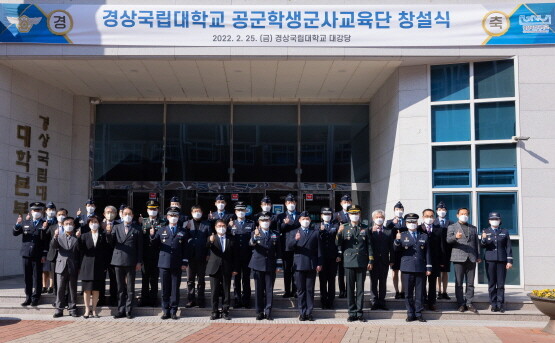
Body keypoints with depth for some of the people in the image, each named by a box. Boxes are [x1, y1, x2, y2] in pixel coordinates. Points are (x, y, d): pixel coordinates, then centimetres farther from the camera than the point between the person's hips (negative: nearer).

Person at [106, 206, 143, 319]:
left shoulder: (137, 230, 2)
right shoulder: (116, 228, 9)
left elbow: (140, 247, 1)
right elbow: (110, 242, 1)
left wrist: (139, 262, -4)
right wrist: (108, 232, -19)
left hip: (131, 262, -2)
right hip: (118, 261, 2)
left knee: (130, 288, 3)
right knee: (120, 288, 8)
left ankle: (129, 311, 9)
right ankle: (121, 310, 15)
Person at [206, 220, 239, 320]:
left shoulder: (230, 240, 8)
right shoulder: (212, 238, 4)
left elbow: (234, 255, 8)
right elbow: (208, 247, -19)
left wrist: (235, 269, 1)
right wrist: (210, 241, -42)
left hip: (227, 269, 1)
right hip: (215, 268, -1)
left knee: (226, 291, 5)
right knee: (214, 291, 3)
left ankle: (225, 311, 12)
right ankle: (215, 312, 10)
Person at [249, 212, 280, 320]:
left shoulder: (275, 234, 10)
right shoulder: (255, 233, 4)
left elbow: (278, 251, 13)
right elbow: (251, 244, -17)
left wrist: (277, 264, 6)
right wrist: (255, 237, -38)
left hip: (270, 266, 1)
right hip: (258, 265, -1)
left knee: (269, 290, 2)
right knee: (259, 290, 3)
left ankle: (268, 312, 8)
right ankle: (259, 312, 10)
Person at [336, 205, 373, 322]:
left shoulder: (365, 228, 9)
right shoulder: (344, 228, 7)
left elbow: (369, 245, 9)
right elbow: (338, 244, 1)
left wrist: (370, 261, 4)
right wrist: (339, 233, -17)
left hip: (362, 263, 1)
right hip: (349, 263, 0)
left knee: (360, 289, 4)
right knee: (350, 289, 3)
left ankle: (359, 313, 11)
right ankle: (352, 313, 10)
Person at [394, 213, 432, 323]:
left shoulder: (424, 236, 12)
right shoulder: (402, 235, 7)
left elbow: (427, 253, 10)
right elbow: (396, 249, -3)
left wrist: (429, 268, 5)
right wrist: (397, 240, -23)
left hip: (420, 268, 1)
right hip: (407, 268, -1)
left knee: (419, 292, 4)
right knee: (408, 292, 2)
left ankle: (418, 313, 11)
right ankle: (410, 314, 10)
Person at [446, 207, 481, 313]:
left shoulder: (473, 228, 20)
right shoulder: (452, 227, 10)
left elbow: (477, 242, 18)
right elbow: (448, 240, -5)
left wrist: (478, 256, 9)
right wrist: (456, 237, -26)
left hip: (471, 258, 3)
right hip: (459, 258, -3)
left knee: (470, 283, 3)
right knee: (459, 283, -2)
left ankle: (469, 303, 9)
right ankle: (461, 304, 5)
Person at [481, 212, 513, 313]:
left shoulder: (505, 232, 8)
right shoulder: (485, 231, 8)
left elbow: (508, 247, 6)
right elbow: (483, 246, 1)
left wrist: (509, 261, 0)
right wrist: (483, 239, -22)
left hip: (502, 260, 0)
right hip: (490, 260, 0)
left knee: (501, 284, -2)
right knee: (491, 283, 2)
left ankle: (500, 305, 3)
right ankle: (494, 305, 7)